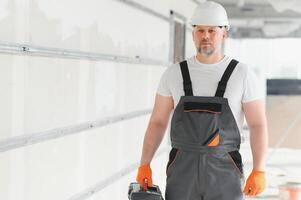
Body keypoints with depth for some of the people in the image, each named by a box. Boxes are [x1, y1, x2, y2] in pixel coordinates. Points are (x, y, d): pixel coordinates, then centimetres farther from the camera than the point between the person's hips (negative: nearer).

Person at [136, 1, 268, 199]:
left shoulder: (243, 74, -3)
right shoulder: (174, 74, 3)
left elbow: (258, 125, -4)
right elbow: (158, 122, 7)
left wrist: (259, 171, -14)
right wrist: (144, 166, -1)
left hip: (224, 171, -2)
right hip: (183, 169, 2)